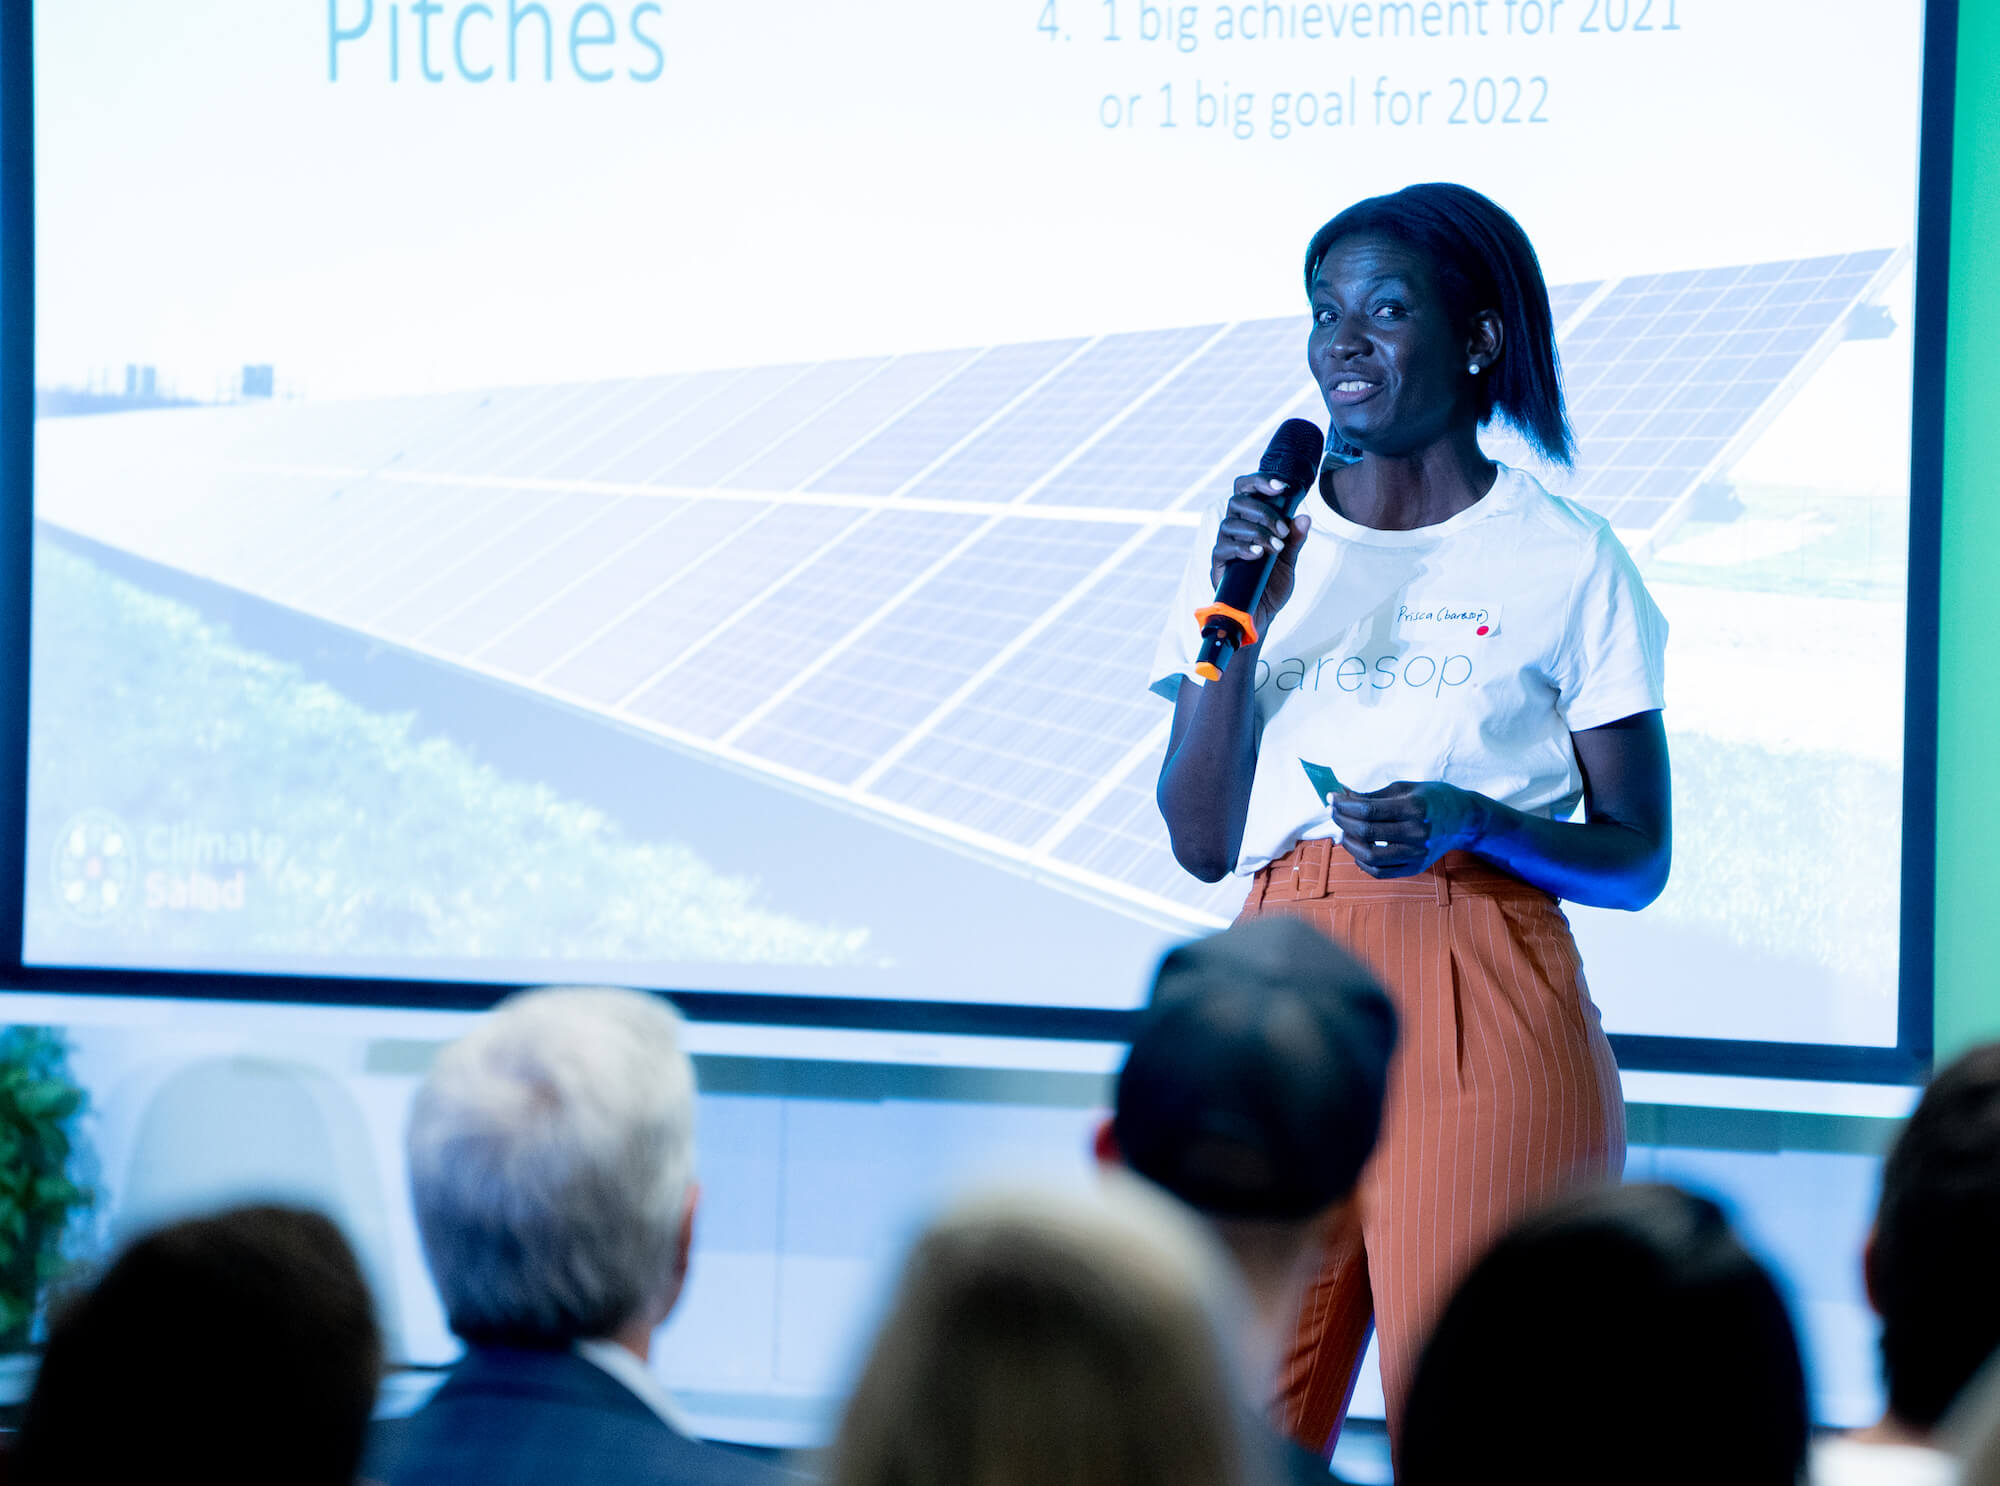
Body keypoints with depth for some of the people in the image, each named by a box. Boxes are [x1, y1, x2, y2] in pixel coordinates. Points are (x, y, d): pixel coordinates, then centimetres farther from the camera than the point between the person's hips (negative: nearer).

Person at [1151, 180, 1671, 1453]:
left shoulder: (1566, 560, 2)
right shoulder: (1260, 540, 12)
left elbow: (1638, 860, 3)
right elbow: (1201, 841, 8)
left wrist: (1470, 822, -15)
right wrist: (1237, 621, -4)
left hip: (1486, 1020, -3)